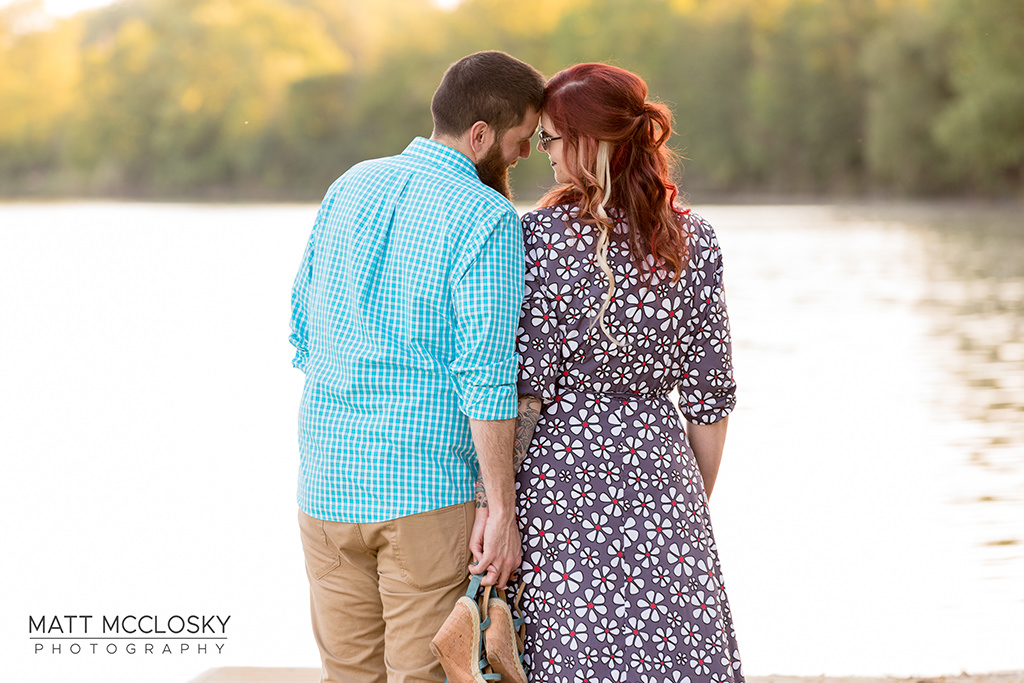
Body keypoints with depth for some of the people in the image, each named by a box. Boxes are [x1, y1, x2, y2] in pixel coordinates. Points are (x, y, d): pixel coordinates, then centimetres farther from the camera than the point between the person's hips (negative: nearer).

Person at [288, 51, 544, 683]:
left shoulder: (349, 187, 9)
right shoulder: (486, 219, -11)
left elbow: (304, 331, 15)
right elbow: (486, 374, -16)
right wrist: (501, 509, -13)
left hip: (327, 484, 6)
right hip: (429, 488, -6)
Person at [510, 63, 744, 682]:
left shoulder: (543, 236, -10)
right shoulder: (695, 241, 2)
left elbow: (523, 392, -12)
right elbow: (709, 395, 6)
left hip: (562, 481, -3)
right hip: (660, 476, 3)